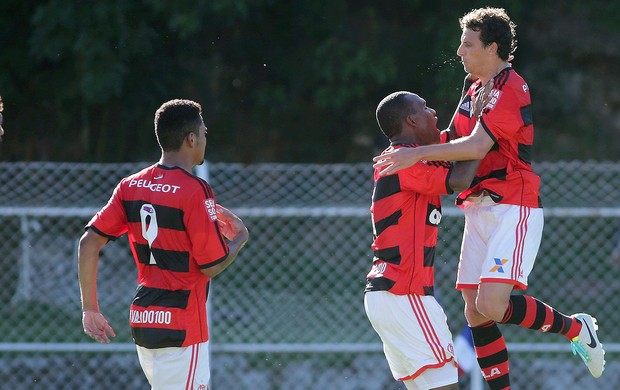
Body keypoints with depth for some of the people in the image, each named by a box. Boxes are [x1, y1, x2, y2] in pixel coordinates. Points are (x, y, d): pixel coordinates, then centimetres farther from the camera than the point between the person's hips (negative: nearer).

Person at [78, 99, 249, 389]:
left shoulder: (131, 186, 6)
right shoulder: (194, 191, -14)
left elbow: (89, 243, 2)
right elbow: (211, 265, -13)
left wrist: (90, 309, 8)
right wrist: (240, 239, 7)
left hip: (141, 320, 8)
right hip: (182, 327, -8)